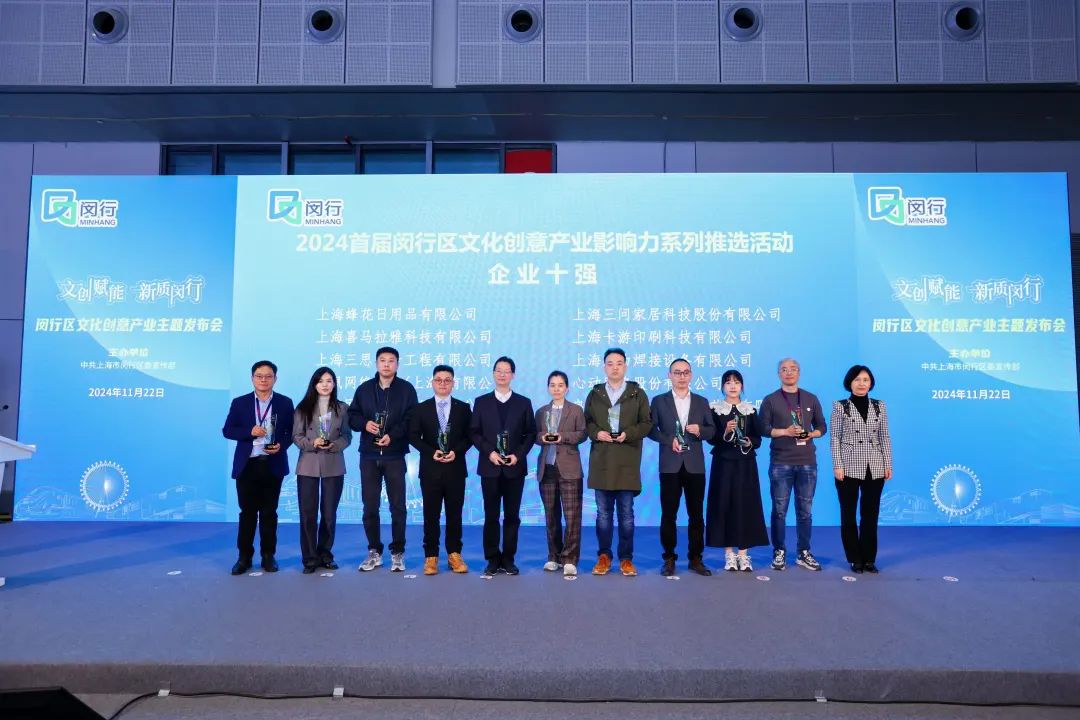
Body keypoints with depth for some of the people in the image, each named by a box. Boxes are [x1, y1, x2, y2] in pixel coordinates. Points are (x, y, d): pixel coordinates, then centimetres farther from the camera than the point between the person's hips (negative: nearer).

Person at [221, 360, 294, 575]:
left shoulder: (285, 403, 4)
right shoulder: (239, 403, 4)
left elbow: (292, 431, 6)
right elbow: (227, 430, 2)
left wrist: (282, 445, -13)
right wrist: (249, 432, -15)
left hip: (273, 465, 0)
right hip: (247, 465, 0)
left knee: (269, 512, 7)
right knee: (247, 511, 5)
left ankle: (268, 556, 17)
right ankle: (244, 556, 15)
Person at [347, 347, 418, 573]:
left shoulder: (407, 389, 0)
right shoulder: (364, 388, 9)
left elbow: (412, 420, -6)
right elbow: (352, 416, 9)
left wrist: (393, 435, -19)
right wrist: (364, 424, -11)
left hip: (395, 456, -2)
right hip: (369, 455, 3)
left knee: (398, 506, 3)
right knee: (370, 507, 8)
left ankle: (397, 553, 14)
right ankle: (374, 552, 20)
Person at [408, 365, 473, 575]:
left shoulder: (463, 408, 6)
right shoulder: (422, 408, 5)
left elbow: (469, 436, 3)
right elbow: (413, 437, 1)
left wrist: (456, 451, -13)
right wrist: (431, 452, -13)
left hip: (455, 469, 1)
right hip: (430, 468, 0)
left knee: (454, 513, 7)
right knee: (431, 514, 4)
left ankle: (454, 554, 17)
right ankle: (431, 556, 12)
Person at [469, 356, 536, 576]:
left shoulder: (524, 403, 7)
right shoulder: (481, 402, 7)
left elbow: (531, 433, 5)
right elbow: (474, 433, 3)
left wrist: (519, 454, -9)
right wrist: (489, 452, -11)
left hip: (515, 468, 0)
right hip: (490, 467, 0)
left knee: (512, 516, 5)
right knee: (491, 516, 3)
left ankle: (508, 560, 13)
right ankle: (493, 559, 12)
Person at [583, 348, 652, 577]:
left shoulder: (638, 393, 5)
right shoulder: (594, 394, 10)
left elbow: (647, 423, 2)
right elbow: (586, 422, 10)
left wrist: (629, 434, -14)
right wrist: (596, 433, -10)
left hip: (627, 462, -1)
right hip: (601, 461, 2)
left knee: (626, 513, 4)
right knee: (603, 513, 7)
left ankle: (626, 558, 14)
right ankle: (604, 556, 18)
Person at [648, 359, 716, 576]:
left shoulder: (702, 402, 11)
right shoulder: (659, 401, 6)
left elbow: (712, 430, 9)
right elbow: (651, 429, 1)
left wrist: (700, 431, -12)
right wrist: (669, 440, -14)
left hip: (695, 465, 2)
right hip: (670, 465, -1)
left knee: (696, 514, 5)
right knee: (668, 514, 3)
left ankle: (695, 558, 15)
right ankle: (669, 558, 12)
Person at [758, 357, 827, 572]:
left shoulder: (811, 399, 11)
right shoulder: (770, 400, 3)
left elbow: (821, 426, 13)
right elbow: (763, 428, -1)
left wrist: (812, 434, -8)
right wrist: (785, 431, -15)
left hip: (807, 462, 2)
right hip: (780, 462, -2)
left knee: (805, 510, 6)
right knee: (779, 509, 1)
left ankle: (804, 553, 15)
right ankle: (779, 552, 10)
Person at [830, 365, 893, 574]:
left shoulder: (879, 406, 7)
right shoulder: (840, 406, -1)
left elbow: (885, 437, 8)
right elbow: (835, 438, -4)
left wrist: (888, 464, 3)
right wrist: (838, 465, -10)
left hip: (874, 468, 2)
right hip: (849, 468, -2)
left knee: (871, 515, 7)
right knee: (848, 515, 4)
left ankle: (869, 559, 18)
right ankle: (855, 559, 15)